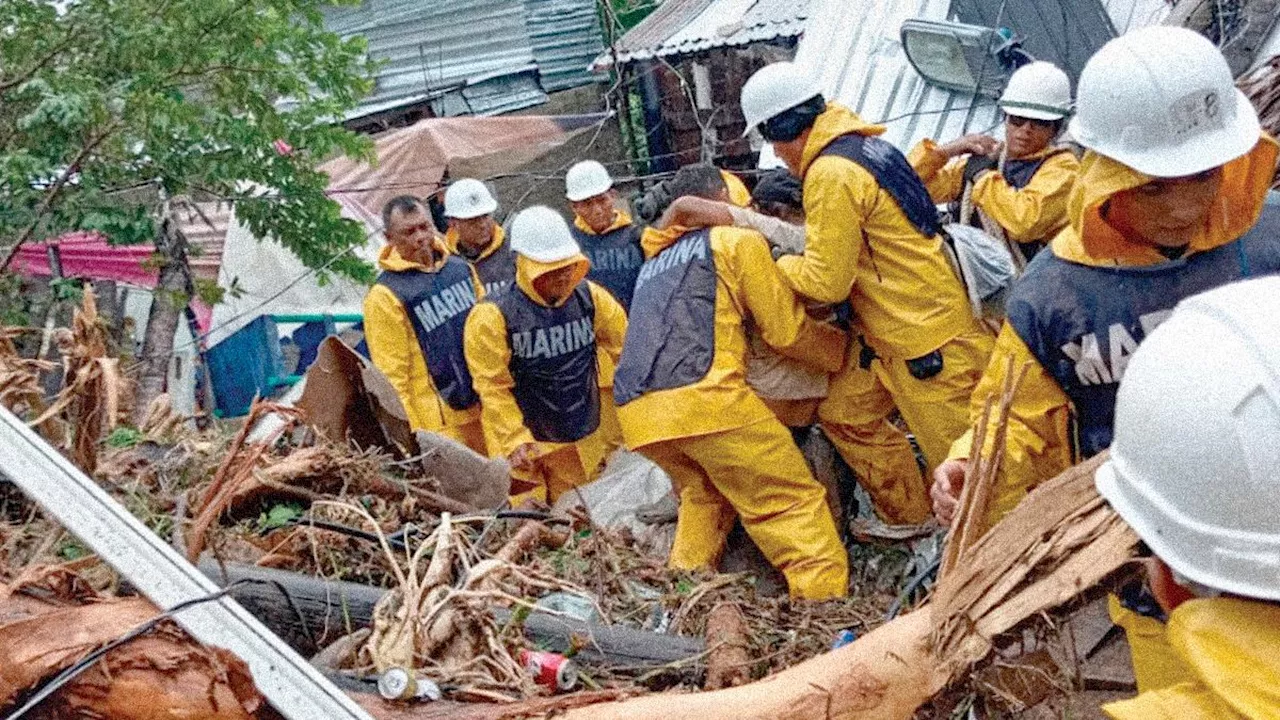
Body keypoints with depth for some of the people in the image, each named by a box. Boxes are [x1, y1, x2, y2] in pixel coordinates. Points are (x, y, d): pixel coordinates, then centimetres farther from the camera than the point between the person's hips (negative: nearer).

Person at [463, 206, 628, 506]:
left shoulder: (589, 297, -6)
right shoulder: (494, 315, -19)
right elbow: (493, 388, -15)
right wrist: (516, 441, -19)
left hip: (583, 443, 5)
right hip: (525, 446, -5)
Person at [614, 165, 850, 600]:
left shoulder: (655, 263, 31)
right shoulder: (737, 240, 12)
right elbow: (788, 332, 10)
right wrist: (846, 351, 25)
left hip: (636, 412, 7)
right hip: (703, 397, -7)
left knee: (703, 494, 27)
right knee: (794, 503, -3)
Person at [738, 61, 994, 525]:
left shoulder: (831, 175, -21)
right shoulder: (861, 144, 9)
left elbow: (827, 282, -17)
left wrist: (776, 266, -1)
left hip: (928, 338, -11)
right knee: (845, 413, 18)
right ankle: (909, 517, 30)